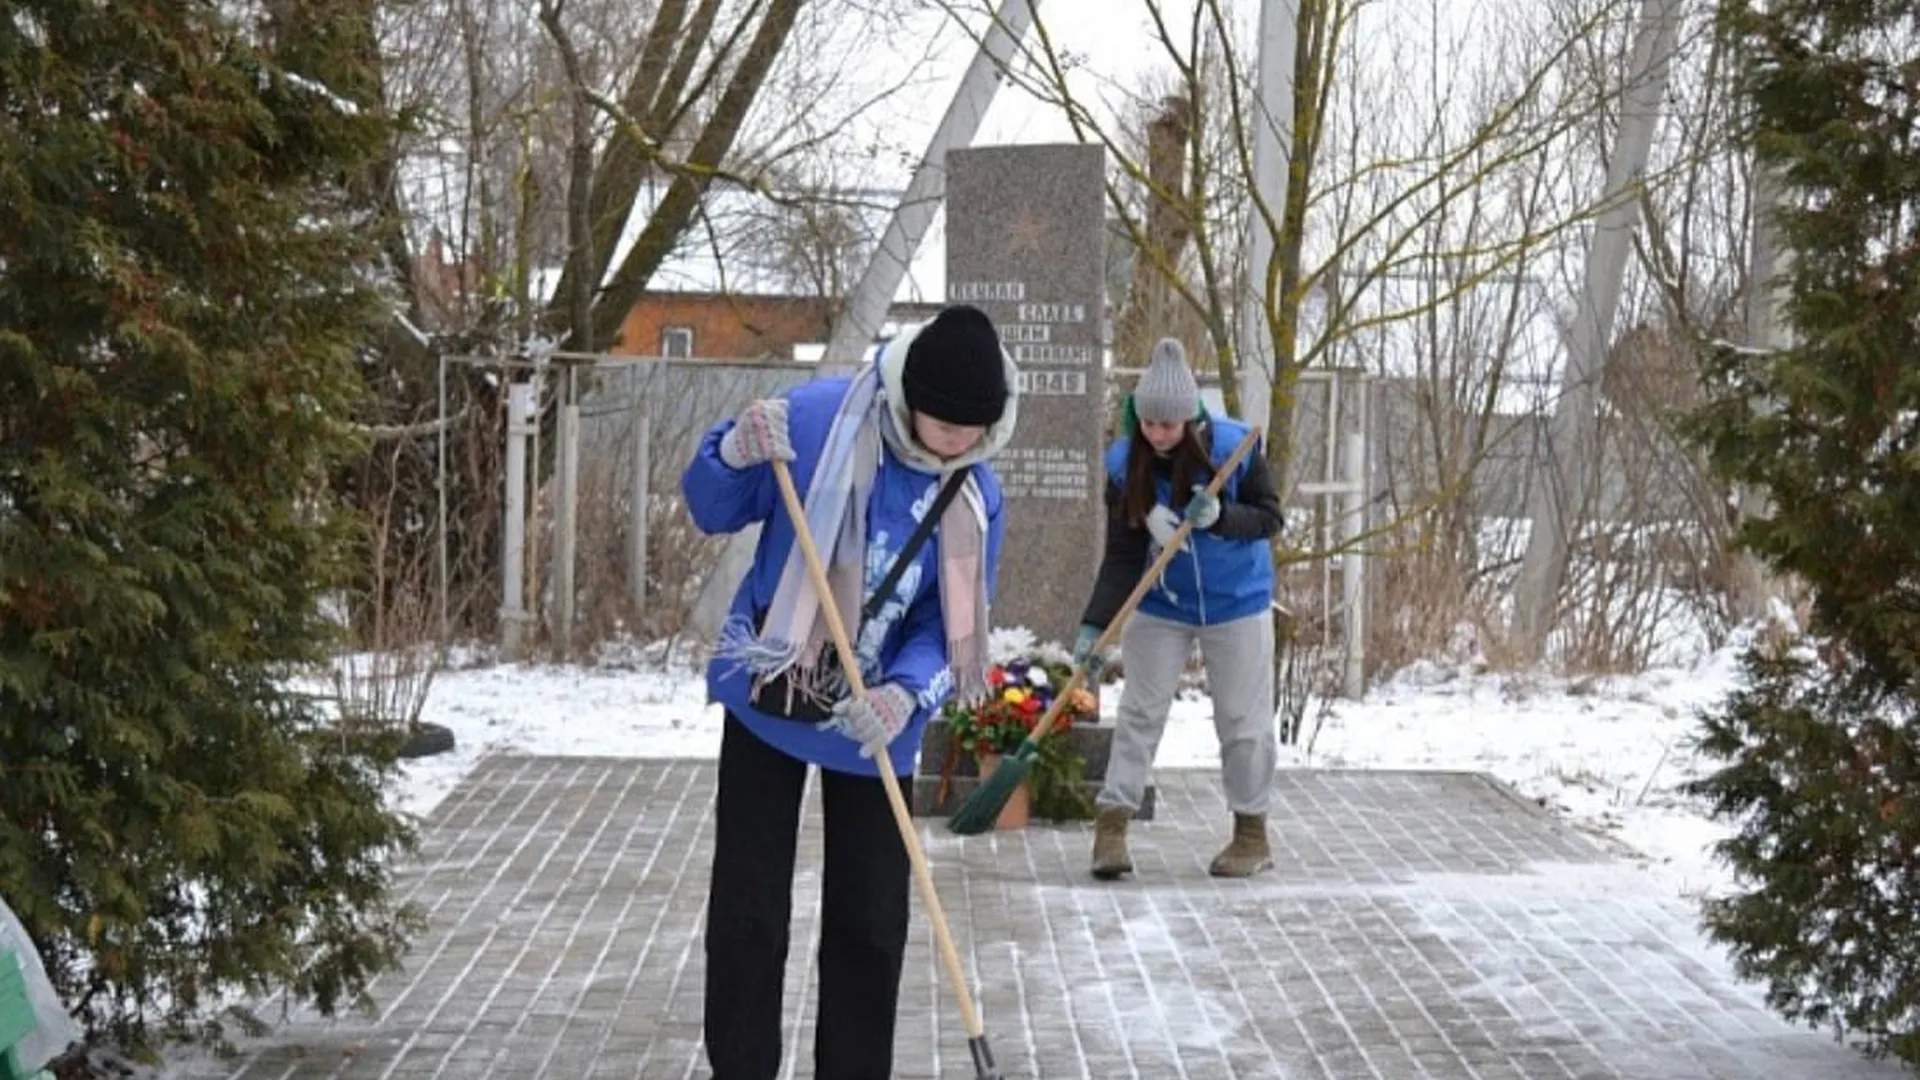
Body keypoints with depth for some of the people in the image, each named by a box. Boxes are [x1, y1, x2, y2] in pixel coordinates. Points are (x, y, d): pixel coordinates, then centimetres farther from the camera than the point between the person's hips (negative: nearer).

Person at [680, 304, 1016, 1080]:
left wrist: (907, 692, -26)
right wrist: (734, 456, -30)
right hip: (767, 699, -2)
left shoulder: (976, 494, -9)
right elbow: (711, 512, -8)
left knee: (869, 923, 7)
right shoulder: (814, 419, -18)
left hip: (873, 724, 2)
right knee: (747, 912, 2)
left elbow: (950, 623, -6)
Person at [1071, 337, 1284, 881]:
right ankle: (1111, 826, 5)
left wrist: (1221, 518, -31)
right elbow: (1122, 553, -13)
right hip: (1159, 606, 1)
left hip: (1236, 604, -1)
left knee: (1242, 718, 7)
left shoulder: (1234, 447, -19)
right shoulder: (1124, 463, -15)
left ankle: (1252, 833, 20)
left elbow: (1269, 517, -10)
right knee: (1139, 712, 1)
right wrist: (1095, 625, -22)